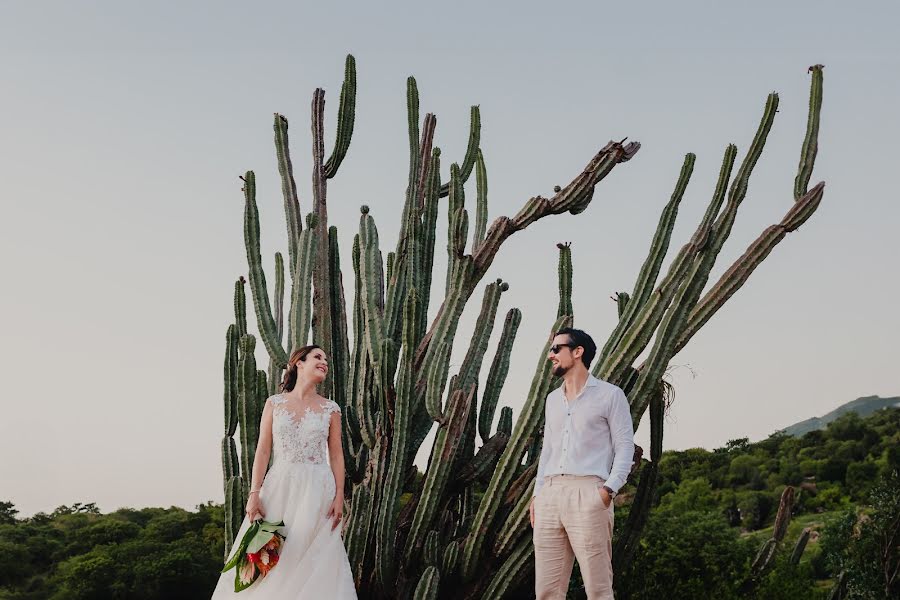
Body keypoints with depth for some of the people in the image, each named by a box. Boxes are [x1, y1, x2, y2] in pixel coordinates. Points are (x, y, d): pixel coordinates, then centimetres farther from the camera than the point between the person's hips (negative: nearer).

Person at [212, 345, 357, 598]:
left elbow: (336, 455, 6)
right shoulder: (274, 403, 6)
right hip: (279, 486, 0)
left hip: (317, 490, 0)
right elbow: (263, 450, 2)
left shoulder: (331, 409, 7)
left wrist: (339, 496, -4)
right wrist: (254, 493, -6)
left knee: (313, 562, -4)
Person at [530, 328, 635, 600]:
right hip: (549, 495, 6)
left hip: (587, 493, -6)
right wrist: (537, 493, 15)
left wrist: (609, 489, -13)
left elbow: (625, 446, 0)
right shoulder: (552, 399, 23)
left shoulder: (609, 394, 4)